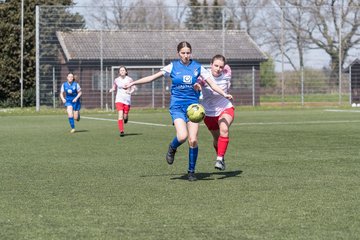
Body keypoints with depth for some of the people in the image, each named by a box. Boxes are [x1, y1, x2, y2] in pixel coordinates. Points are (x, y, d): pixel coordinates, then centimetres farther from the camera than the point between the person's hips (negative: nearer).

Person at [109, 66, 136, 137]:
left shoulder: (129, 79, -1)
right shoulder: (116, 80, 3)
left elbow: (133, 88, 4)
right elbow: (114, 88, 16)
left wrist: (130, 92, -16)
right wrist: (111, 90, -6)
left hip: (127, 100, 0)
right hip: (119, 99, 0)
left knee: (125, 116, 1)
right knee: (120, 115, -16)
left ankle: (126, 117, 41)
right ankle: (121, 131, -14)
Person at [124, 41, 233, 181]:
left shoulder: (197, 67, 4)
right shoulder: (173, 66, 2)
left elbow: (212, 84, 5)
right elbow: (153, 77, 4)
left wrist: (224, 94, -10)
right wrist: (133, 83, 1)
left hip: (193, 106, 1)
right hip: (177, 106, -1)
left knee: (193, 140, -7)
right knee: (182, 136, -22)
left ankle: (191, 171, 9)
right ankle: (172, 149, 13)